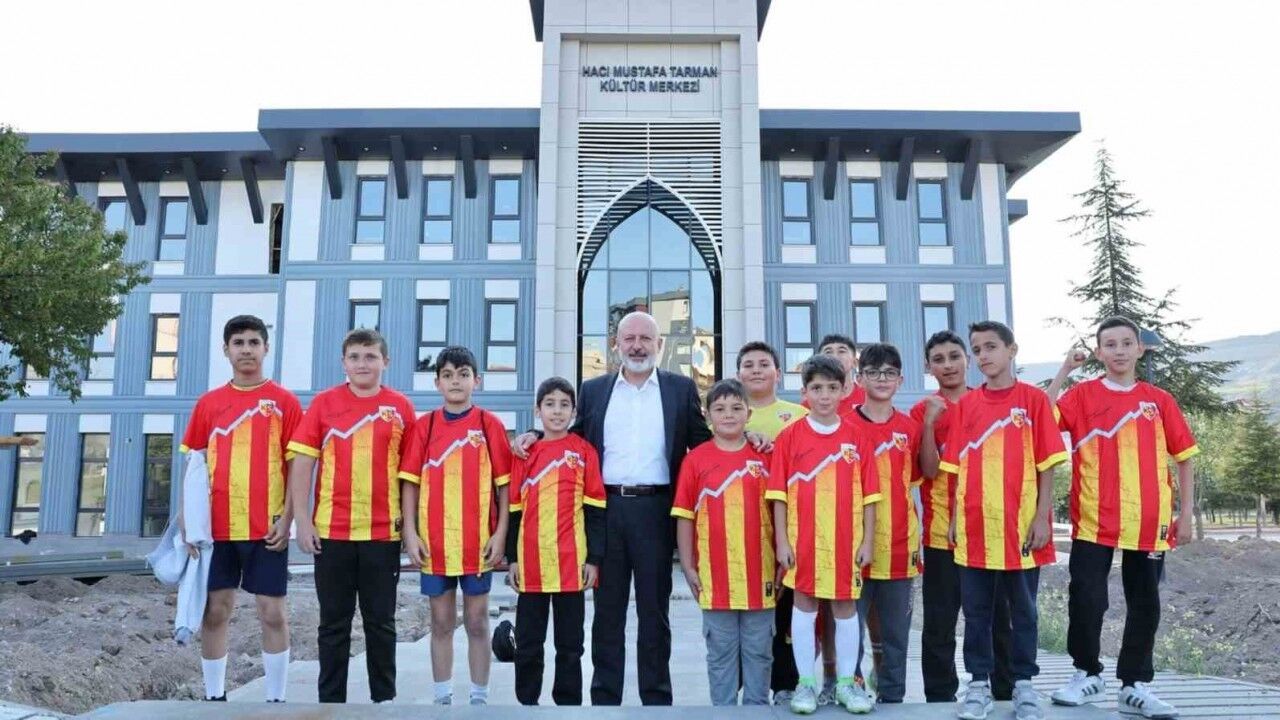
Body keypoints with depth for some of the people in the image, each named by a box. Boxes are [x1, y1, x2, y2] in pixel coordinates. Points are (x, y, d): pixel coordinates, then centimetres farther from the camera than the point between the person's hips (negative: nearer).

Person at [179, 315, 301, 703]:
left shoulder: (284, 402, 1)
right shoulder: (208, 403, 9)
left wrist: (286, 519, -9)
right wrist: (186, 519, 3)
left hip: (267, 527, -3)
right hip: (217, 526, 3)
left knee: (272, 613, 2)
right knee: (214, 612, 9)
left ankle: (276, 700, 12)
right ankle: (214, 697, 22)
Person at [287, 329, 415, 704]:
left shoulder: (401, 407, 2)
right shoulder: (323, 402, 1)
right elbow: (302, 462, 0)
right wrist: (302, 521, -6)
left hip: (383, 532, 0)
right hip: (331, 531, 0)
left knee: (381, 621, 10)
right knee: (334, 622, 9)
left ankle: (384, 698, 21)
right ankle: (331, 700, 20)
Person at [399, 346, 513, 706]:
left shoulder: (490, 425, 0)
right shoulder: (423, 426, 4)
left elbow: (504, 483, 1)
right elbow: (410, 482, 3)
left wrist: (500, 534, -6)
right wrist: (410, 533, -4)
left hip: (479, 542, -1)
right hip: (434, 541, 1)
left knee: (477, 622, 8)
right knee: (441, 623, 10)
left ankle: (480, 697, 18)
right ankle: (443, 698, 20)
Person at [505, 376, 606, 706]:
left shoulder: (584, 451, 0)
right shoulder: (525, 453, 8)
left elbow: (595, 510, -1)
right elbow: (515, 509, 10)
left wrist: (594, 559, -5)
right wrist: (512, 558, 5)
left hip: (572, 563, -2)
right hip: (532, 563, 2)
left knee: (570, 641, 8)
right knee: (528, 640, 9)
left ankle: (568, 702, 19)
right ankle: (527, 701, 22)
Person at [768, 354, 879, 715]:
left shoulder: (856, 438, 2)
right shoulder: (789, 437, -1)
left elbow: (868, 494, 4)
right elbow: (779, 493, -1)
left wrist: (867, 541, 0)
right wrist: (781, 541, -5)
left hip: (846, 539, 1)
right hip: (802, 539, -1)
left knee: (846, 606, 10)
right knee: (804, 605, 7)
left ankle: (846, 682, 23)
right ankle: (805, 683, 18)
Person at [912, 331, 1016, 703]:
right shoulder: (923, 410, 1)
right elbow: (929, 471, -8)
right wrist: (930, 423, -18)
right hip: (942, 530, -2)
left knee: (998, 616, 10)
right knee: (939, 622, 3)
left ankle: (1006, 694, 23)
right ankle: (940, 699, 12)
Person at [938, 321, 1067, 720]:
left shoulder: (1033, 399, -1)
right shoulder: (965, 404, 7)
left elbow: (1046, 464, -2)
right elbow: (957, 467, 8)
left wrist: (1042, 517, -8)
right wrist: (955, 518, 3)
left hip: (1021, 524, -2)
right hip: (975, 526, 2)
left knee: (1023, 610, 10)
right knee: (976, 611, 8)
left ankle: (1023, 684, 22)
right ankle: (979, 684, 19)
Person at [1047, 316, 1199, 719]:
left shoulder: (1159, 400, 6)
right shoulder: (1082, 395, 1)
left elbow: (1184, 457, 9)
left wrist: (1185, 514, 4)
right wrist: (1063, 371, -12)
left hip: (1148, 524, 2)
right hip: (1094, 522, -2)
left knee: (1144, 605, 8)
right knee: (1086, 599, -3)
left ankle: (1134, 686, 21)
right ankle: (1088, 674, 19)